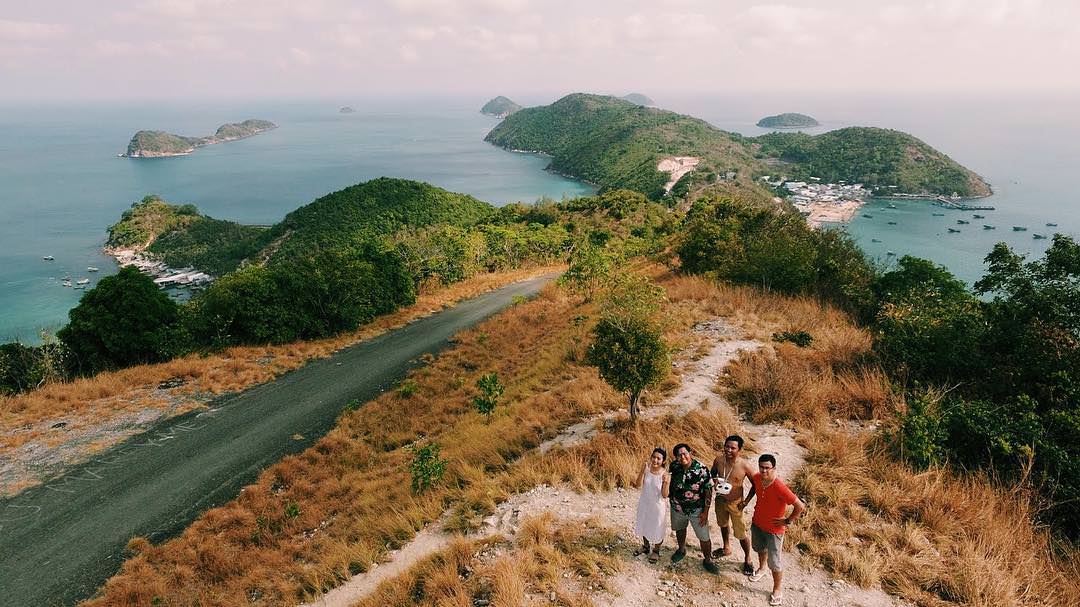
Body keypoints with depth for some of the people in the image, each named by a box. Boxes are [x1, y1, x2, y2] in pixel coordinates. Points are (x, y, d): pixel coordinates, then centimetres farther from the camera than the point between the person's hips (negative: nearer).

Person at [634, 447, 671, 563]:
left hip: (657, 506, -3)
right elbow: (639, 483, -23)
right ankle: (646, 546, 47)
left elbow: (665, 495, -19)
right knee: (644, 526, 22)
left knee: (657, 529, 13)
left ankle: (656, 551, 38)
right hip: (644, 504, 3)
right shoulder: (646, 469, -11)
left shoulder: (665, 475, -18)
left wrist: (666, 482, -36)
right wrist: (644, 470, -34)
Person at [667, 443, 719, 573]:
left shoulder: (701, 469, -24)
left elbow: (708, 491, -16)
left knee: (704, 537, 4)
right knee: (679, 529, 26)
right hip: (677, 507, 4)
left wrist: (705, 512, -15)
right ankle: (681, 550, 54)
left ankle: (708, 560, 30)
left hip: (697, 509, -3)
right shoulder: (674, 466, -15)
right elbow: (669, 481, 6)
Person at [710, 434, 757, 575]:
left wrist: (746, 501, -13)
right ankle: (726, 548, 53)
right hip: (720, 499, 5)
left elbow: (755, 484, -11)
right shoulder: (718, 460, -15)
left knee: (740, 534, 4)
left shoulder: (745, 465, -25)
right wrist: (715, 482, -12)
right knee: (723, 525, 27)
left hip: (735, 503, -5)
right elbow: (713, 472, 8)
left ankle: (747, 560, 29)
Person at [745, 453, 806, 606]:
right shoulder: (757, 478, -16)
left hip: (774, 529, -6)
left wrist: (787, 521, -20)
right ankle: (761, 568, 60)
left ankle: (777, 590, 30)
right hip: (757, 523, 6)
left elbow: (800, 506, -32)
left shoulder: (779, 487, -36)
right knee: (759, 548, 31)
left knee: (774, 562, 6)